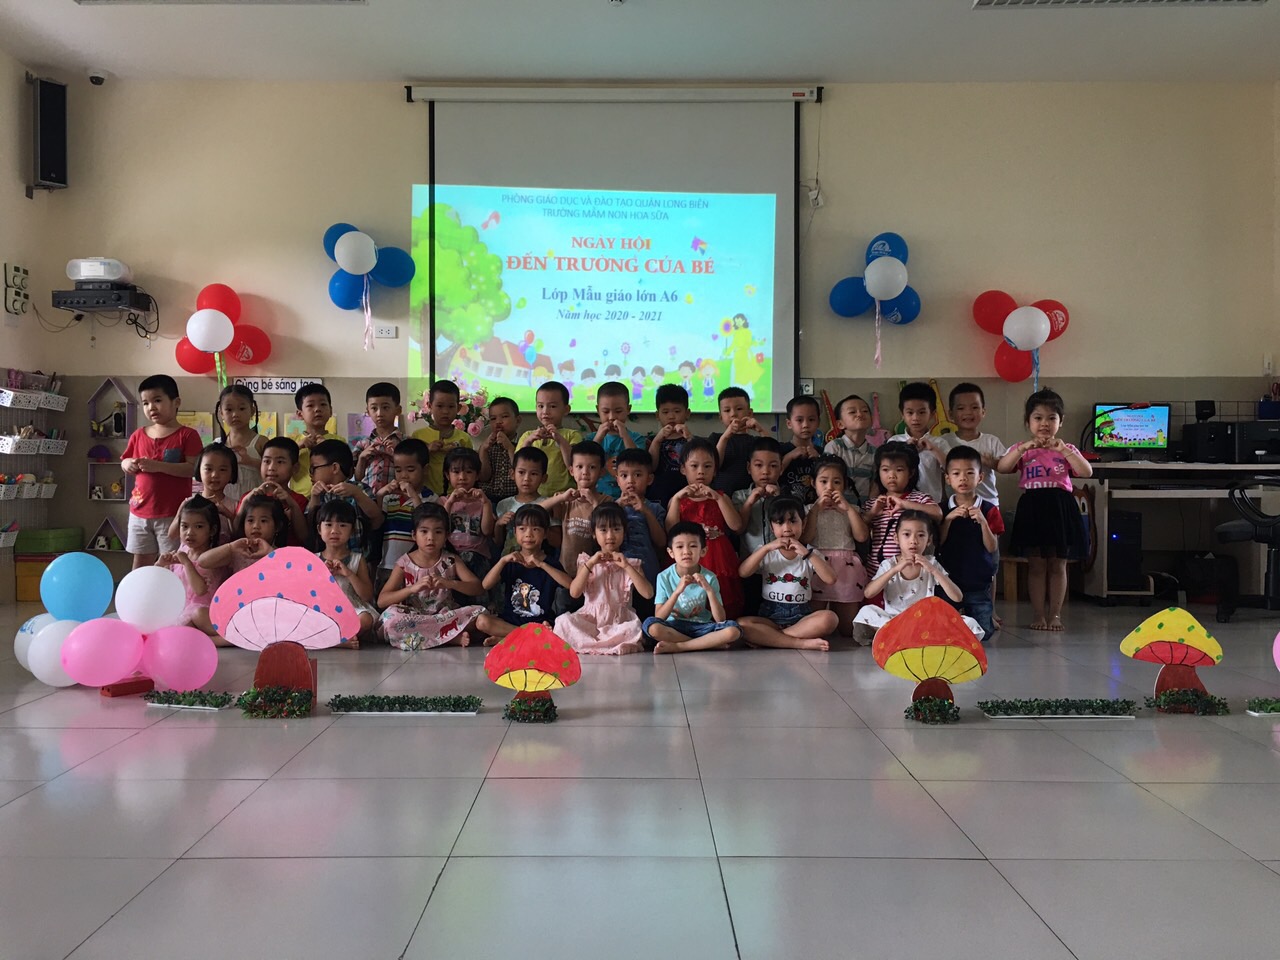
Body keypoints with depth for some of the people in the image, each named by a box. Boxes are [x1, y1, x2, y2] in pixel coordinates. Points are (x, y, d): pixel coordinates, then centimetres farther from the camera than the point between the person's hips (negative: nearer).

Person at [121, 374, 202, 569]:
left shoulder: (187, 435, -7)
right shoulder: (139, 435, 9)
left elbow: (193, 469, -17)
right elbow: (124, 462, 18)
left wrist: (158, 466, -24)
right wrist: (128, 464, -6)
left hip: (173, 514, -5)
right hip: (140, 511, 5)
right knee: (141, 562, 13)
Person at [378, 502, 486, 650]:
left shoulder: (451, 561, 4)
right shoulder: (404, 563, 0)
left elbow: (478, 588, -6)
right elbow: (381, 601, -9)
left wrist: (449, 583, -24)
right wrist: (413, 588, -24)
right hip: (413, 618, -1)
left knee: (480, 612, -23)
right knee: (390, 616, -34)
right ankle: (452, 636, -27)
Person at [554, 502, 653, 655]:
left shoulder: (631, 563, 10)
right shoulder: (587, 560, 11)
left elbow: (648, 593, -7)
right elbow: (574, 593, -4)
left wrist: (626, 566, -12)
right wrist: (589, 564, -11)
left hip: (620, 621, 0)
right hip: (590, 619, 1)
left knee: (636, 628, -34)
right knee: (564, 620, -28)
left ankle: (589, 644, -22)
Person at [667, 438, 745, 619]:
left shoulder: (720, 497, 13)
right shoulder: (678, 500, 11)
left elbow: (737, 527, -3)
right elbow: (671, 533, -4)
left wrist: (718, 498, -10)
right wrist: (677, 498, -8)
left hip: (718, 565, 1)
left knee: (722, 615, -4)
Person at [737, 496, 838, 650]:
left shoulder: (810, 553, 8)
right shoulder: (766, 552, 10)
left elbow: (830, 579, -8)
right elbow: (743, 573, -7)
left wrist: (807, 553, -15)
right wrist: (766, 547, -13)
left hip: (802, 617, 0)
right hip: (770, 616, 0)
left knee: (830, 618, -31)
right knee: (741, 625, -30)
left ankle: (765, 638, -26)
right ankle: (802, 642, -31)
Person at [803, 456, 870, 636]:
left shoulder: (851, 510, 13)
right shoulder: (810, 510, 9)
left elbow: (862, 537, -3)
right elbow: (805, 539, -7)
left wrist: (848, 508, -5)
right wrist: (816, 509, -8)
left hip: (846, 568, 2)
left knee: (848, 629, 4)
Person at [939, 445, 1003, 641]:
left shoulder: (989, 510, -3)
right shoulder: (943, 510, 1)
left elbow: (992, 548, -8)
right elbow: (938, 544, -7)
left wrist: (983, 522, -23)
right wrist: (949, 519, -20)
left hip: (979, 583, -1)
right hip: (949, 581, 1)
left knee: (982, 633, 1)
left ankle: (992, 619, 34)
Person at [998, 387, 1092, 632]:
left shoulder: (1066, 449, 10)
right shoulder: (1022, 449, 9)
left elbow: (1087, 472, -6)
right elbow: (1002, 468, -8)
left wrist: (1064, 450, -17)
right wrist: (1024, 448, -19)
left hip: (1060, 508, 1)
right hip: (1032, 508, 0)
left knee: (1057, 565, 4)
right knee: (1036, 565, 2)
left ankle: (1055, 614, 10)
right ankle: (1038, 614, 8)